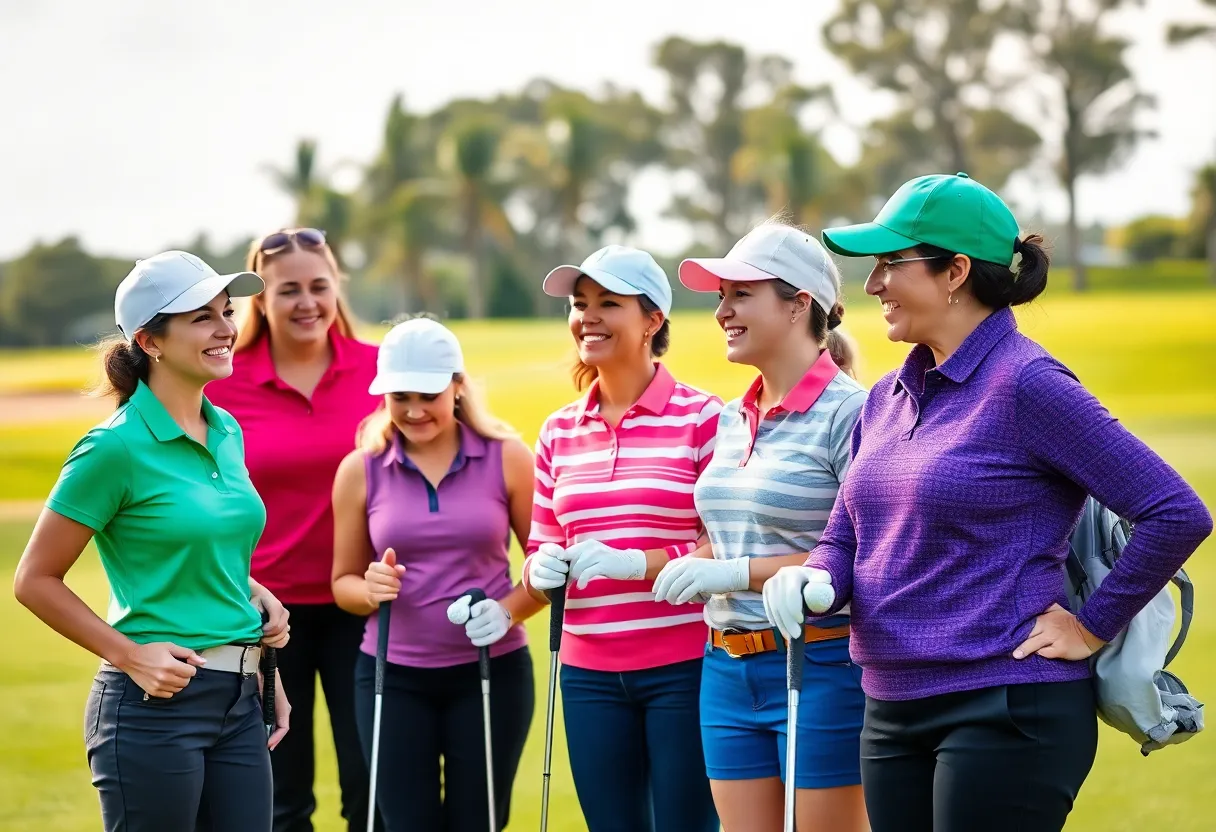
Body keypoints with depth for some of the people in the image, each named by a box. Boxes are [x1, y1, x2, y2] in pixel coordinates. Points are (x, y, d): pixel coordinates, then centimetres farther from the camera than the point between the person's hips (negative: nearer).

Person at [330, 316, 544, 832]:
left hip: (492, 671, -1)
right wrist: (371, 591, -14)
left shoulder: (506, 458, -2)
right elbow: (343, 582, 8)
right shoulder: (360, 470, 1)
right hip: (394, 678, 1)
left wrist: (508, 611, -18)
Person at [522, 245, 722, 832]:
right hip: (590, 672, 5)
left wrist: (634, 564, -19)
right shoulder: (559, 433, 13)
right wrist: (543, 568, -3)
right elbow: (542, 548, 20)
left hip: (685, 666, -5)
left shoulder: (702, 417, -4)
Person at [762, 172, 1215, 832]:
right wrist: (814, 583, -4)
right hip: (892, 717, 8)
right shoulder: (887, 398, 12)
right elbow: (845, 537, 18)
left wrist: (1092, 627, -10)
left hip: (1005, 711, -8)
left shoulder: (1024, 384, -12)